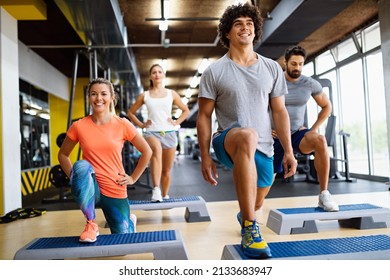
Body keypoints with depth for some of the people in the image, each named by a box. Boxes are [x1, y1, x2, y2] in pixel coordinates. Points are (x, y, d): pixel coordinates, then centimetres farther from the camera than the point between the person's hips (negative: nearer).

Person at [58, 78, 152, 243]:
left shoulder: (122, 125, -8)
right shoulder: (79, 126, -6)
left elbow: (147, 151, 1)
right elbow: (62, 154, 8)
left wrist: (133, 178, 0)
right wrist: (75, 177, -5)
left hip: (115, 191, 0)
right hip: (90, 189, 0)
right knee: (81, 165, -33)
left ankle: (129, 221, 45)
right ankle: (91, 224, -15)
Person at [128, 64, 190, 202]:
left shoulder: (172, 94, 9)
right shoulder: (144, 95, 8)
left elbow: (186, 110, 18)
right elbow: (131, 112, 18)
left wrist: (176, 122, 5)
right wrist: (141, 125, 5)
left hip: (169, 133, 2)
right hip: (151, 132, -2)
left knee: (166, 170, 7)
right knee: (157, 149, -38)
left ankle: (165, 196, 25)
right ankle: (156, 189, -41)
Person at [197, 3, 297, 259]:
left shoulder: (272, 68, 6)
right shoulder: (214, 71, -2)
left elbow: (280, 112, 6)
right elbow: (204, 116, -3)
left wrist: (289, 150, 0)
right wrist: (205, 157, -9)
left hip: (263, 147, 4)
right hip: (228, 141, -4)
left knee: (257, 203, 15)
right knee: (247, 135, -40)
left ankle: (244, 216, 58)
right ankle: (250, 227, -32)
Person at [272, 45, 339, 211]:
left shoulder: (311, 84, -2)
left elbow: (327, 106, 13)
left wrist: (314, 128, 0)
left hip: (298, 134, 1)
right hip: (276, 136, 0)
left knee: (320, 141, -34)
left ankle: (324, 195, -25)